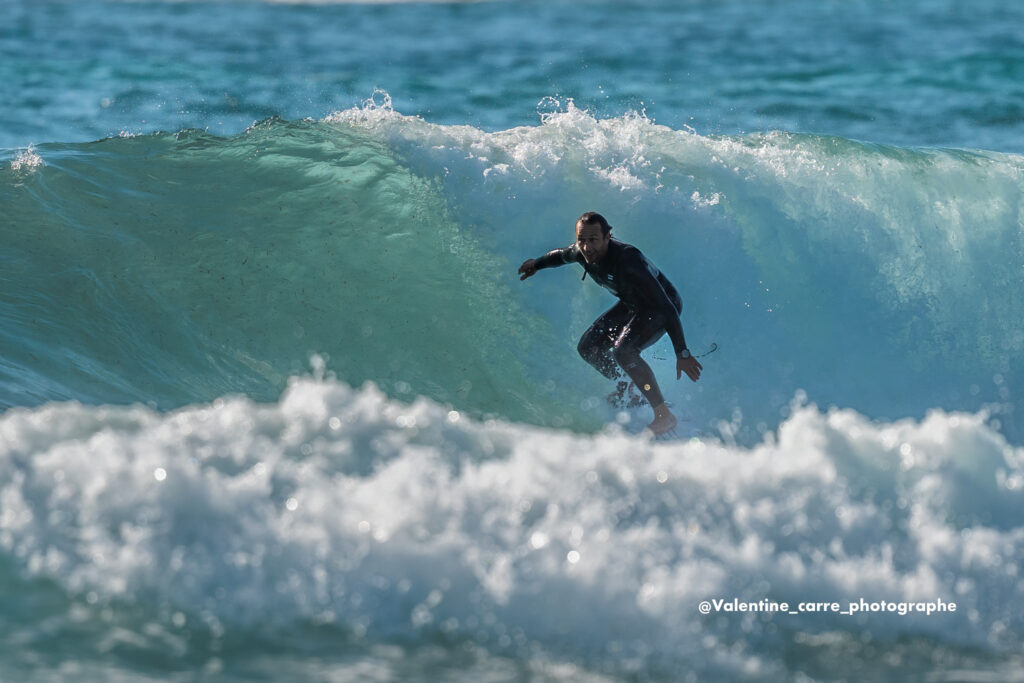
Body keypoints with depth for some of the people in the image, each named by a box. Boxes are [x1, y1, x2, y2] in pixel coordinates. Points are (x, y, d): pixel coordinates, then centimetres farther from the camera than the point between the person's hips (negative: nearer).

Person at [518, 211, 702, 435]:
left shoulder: (627, 260, -40)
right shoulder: (581, 252, -18)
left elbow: (666, 307, -40)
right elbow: (562, 255, 11)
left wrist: (682, 354, -42)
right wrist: (537, 264, 30)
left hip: (662, 307, -8)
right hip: (631, 305, 8)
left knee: (622, 351, -29)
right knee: (588, 348, 5)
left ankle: (664, 417, -24)